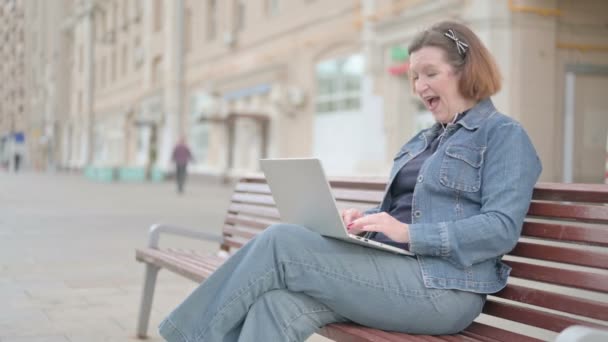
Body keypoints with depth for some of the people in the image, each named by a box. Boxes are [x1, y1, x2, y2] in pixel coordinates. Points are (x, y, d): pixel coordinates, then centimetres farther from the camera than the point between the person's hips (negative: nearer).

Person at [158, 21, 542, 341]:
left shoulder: (503, 134, -1)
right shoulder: (422, 141, 25)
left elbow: (502, 228, -13)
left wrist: (409, 233, -21)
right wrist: (363, 220, 1)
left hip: (442, 288, -7)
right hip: (394, 272, 8)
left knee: (281, 242, -19)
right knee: (278, 304, -22)